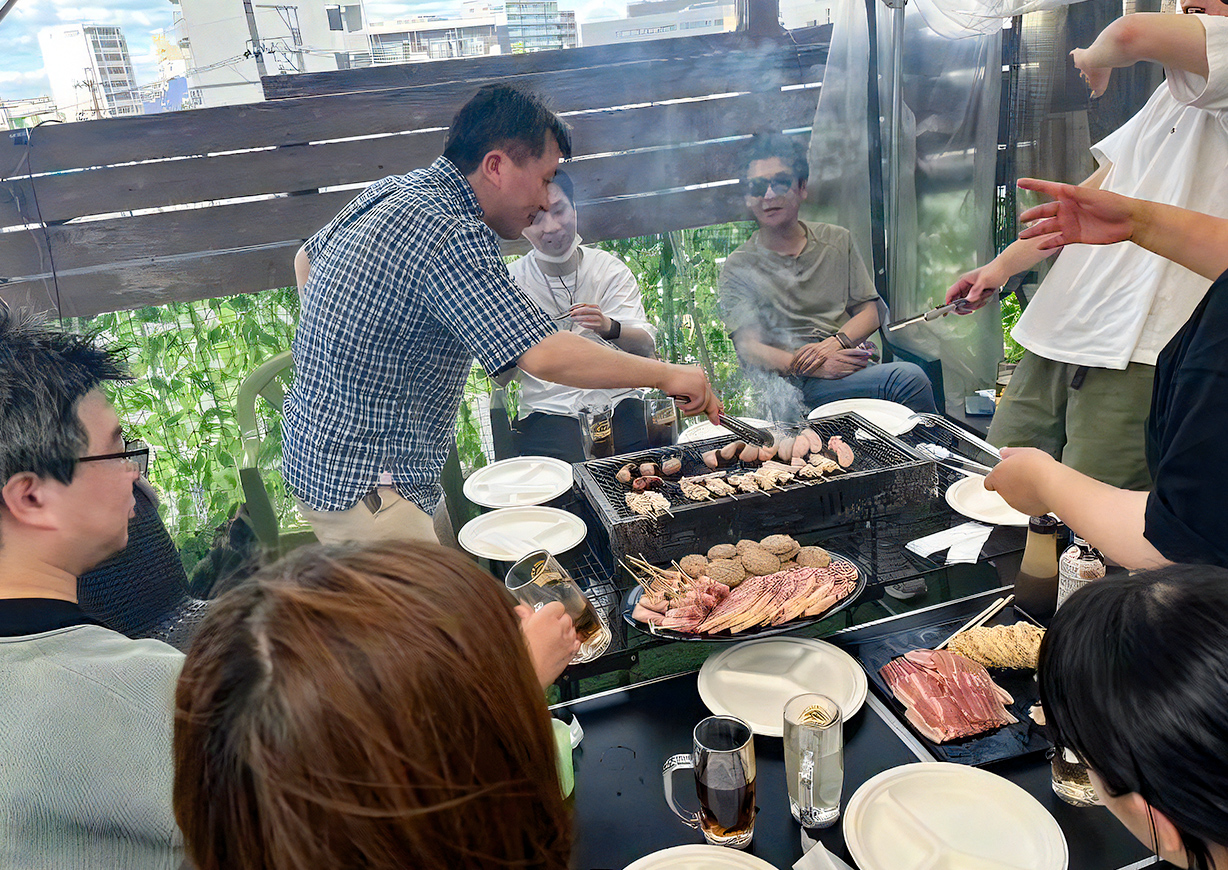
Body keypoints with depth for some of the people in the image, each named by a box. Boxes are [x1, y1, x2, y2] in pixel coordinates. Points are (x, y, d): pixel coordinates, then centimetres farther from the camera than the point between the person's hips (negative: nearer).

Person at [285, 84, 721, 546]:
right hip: (363, 486, -10)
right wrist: (667, 374, -21)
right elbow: (545, 356, -32)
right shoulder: (449, 235, -25)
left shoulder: (391, 191, 7)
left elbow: (308, 257, 24)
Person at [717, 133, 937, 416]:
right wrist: (813, 368, -21)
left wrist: (834, 343, -9)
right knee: (908, 378, -28)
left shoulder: (837, 241, 18)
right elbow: (749, 348, -4)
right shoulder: (738, 267, 6)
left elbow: (869, 312, 14)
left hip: (851, 359, 4)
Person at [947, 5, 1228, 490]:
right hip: (1058, 332, 9)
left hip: (1137, 357, -8)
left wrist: (1094, 58, 3)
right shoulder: (1175, 92, 25)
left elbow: (1134, 34, -22)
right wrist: (1002, 266, 19)